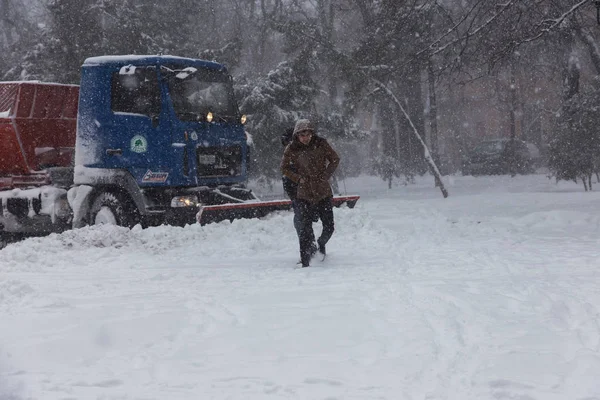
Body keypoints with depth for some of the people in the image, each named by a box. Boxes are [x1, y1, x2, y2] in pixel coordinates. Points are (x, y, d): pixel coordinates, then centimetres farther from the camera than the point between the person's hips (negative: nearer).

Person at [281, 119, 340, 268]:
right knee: (305, 229, -7)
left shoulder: (321, 144, -3)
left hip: (324, 193, 1)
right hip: (304, 195, -1)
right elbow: (284, 168, 9)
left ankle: (321, 244, 39)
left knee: (329, 227, 6)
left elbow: (335, 159, 9)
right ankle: (305, 262, 0)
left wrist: (326, 175, -2)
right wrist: (298, 178, -4)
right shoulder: (292, 149, -5)